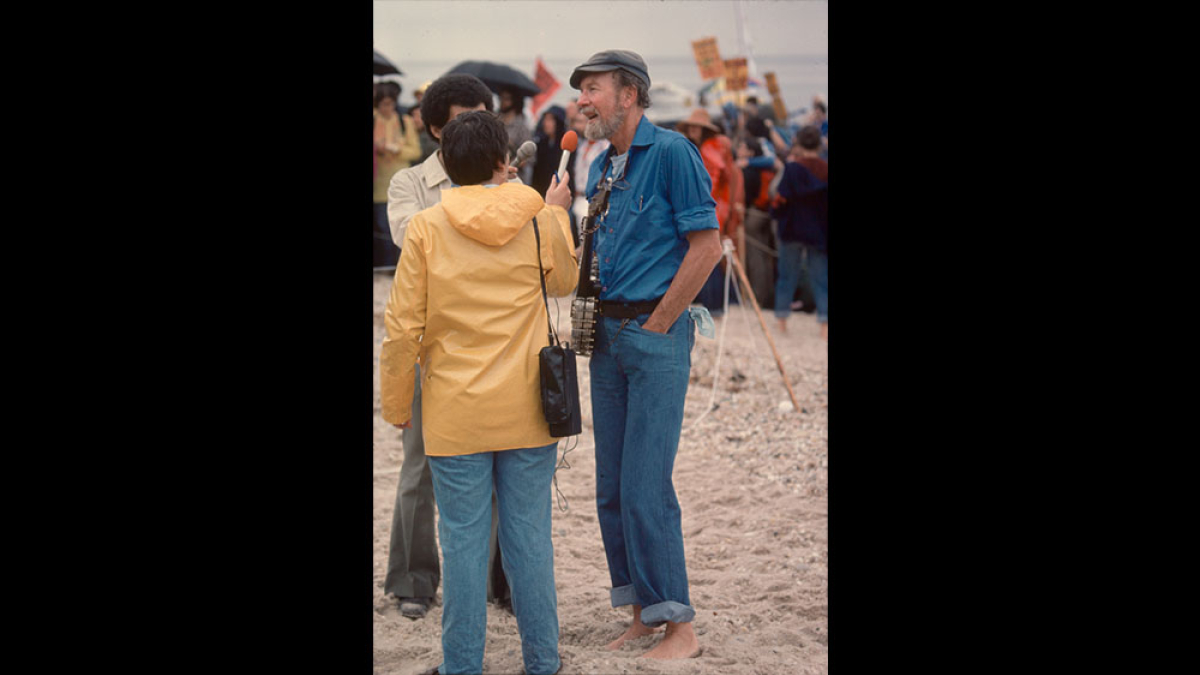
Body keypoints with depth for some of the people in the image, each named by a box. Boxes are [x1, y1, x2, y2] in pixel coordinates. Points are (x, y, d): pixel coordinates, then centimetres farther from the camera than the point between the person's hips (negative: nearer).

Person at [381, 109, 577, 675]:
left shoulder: (427, 228, -7)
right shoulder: (540, 222, -2)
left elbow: (402, 327, -7)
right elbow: (563, 282, 19)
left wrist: (396, 403, 5)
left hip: (456, 413, -2)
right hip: (528, 411, 2)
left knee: (464, 540, 4)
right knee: (530, 536, 10)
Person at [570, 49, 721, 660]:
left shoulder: (671, 152, -9)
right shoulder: (599, 168, 14)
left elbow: (706, 246, -14)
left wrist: (655, 324, -12)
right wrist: (598, 324, 9)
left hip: (655, 334, -8)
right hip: (608, 335, 8)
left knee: (645, 487, -11)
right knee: (611, 488, 8)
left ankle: (679, 626, -3)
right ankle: (643, 614, 17)